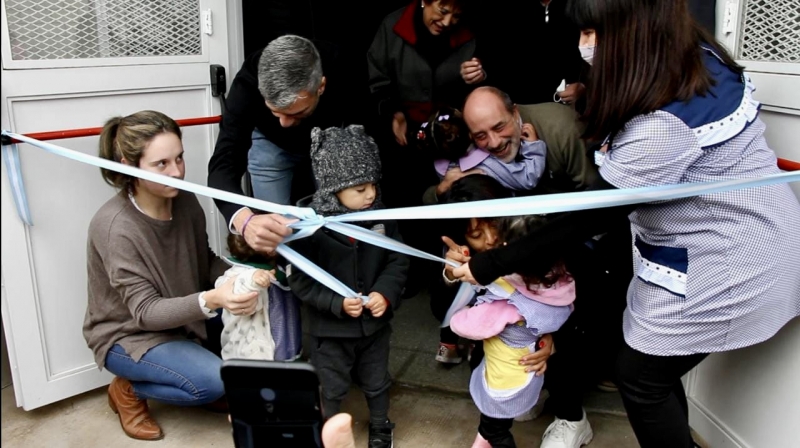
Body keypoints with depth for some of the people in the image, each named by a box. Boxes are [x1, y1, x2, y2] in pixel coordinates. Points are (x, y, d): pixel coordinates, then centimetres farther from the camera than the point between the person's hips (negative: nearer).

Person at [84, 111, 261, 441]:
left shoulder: (186, 202, -11)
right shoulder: (115, 227, -29)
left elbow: (205, 264, 1)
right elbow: (146, 312, -29)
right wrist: (211, 300, -46)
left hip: (180, 318, 6)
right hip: (127, 335, -6)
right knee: (216, 381, -24)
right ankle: (129, 390, 0)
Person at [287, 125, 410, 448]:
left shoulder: (382, 216, -11)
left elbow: (398, 261, -1)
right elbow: (300, 281, -15)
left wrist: (386, 293, -17)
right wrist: (336, 303, -24)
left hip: (375, 324, 3)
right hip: (330, 328, -3)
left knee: (377, 383, 25)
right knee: (331, 389, 18)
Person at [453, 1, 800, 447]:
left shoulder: (664, 125, -32)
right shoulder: (703, 58, -3)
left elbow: (588, 218, -25)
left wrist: (489, 266, -19)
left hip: (727, 268, -9)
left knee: (641, 376, 7)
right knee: (657, 367, 18)